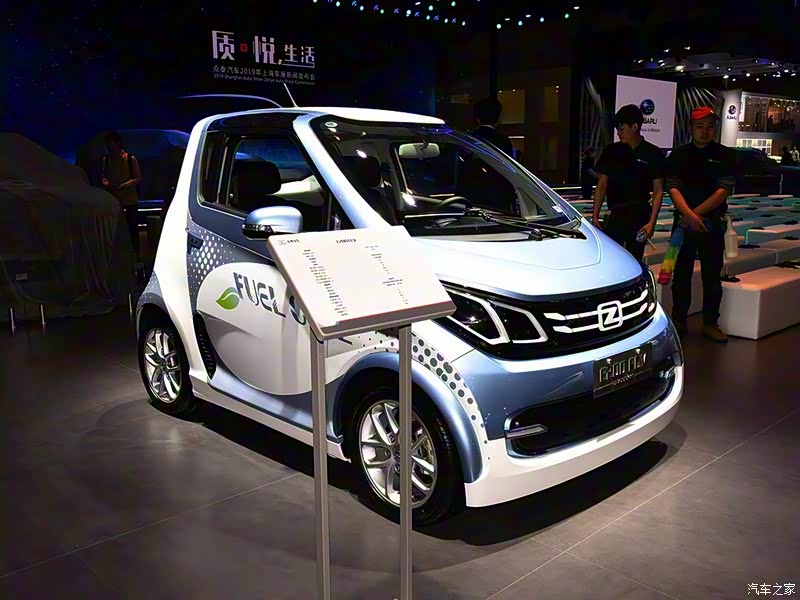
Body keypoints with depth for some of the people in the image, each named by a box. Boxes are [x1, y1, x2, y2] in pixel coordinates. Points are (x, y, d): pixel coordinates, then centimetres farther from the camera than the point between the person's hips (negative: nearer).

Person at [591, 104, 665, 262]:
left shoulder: (653, 154, -1)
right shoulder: (612, 151, 5)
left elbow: (658, 191, -2)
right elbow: (602, 185, 7)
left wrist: (652, 222, -11)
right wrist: (595, 216, 1)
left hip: (639, 216, -1)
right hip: (615, 215, 1)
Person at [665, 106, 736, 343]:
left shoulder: (725, 156, 1)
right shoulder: (678, 156, 3)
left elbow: (723, 191, -8)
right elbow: (673, 189, -8)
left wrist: (696, 213, -17)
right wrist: (688, 215, -24)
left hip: (713, 223, 0)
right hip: (683, 222, 0)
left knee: (712, 276, 5)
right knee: (681, 274, 5)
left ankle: (710, 323, 15)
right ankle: (679, 321, 16)